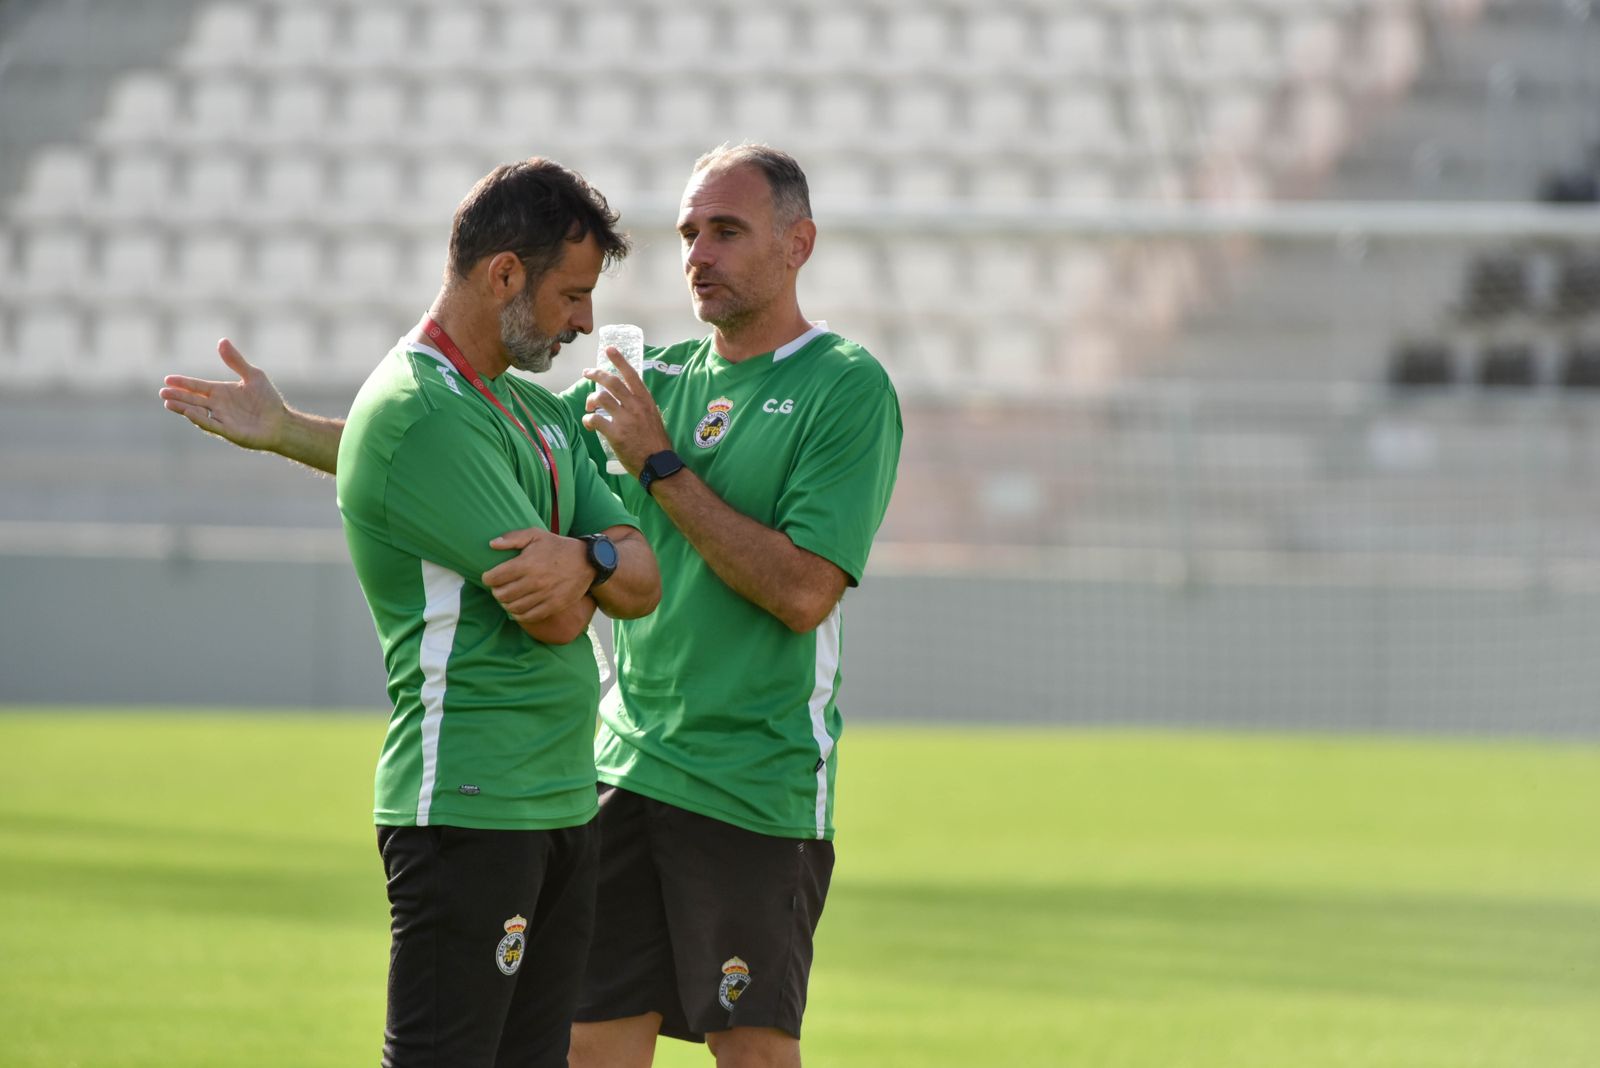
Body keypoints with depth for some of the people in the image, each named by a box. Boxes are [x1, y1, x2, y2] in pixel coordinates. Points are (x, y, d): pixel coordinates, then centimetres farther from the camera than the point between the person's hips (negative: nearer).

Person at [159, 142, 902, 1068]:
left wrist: (661, 467, -13)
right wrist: (285, 430, 5)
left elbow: (803, 591, -16)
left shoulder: (848, 387, -6)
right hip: (625, 765, 6)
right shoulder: (656, 378, 13)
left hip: (754, 783, -6)